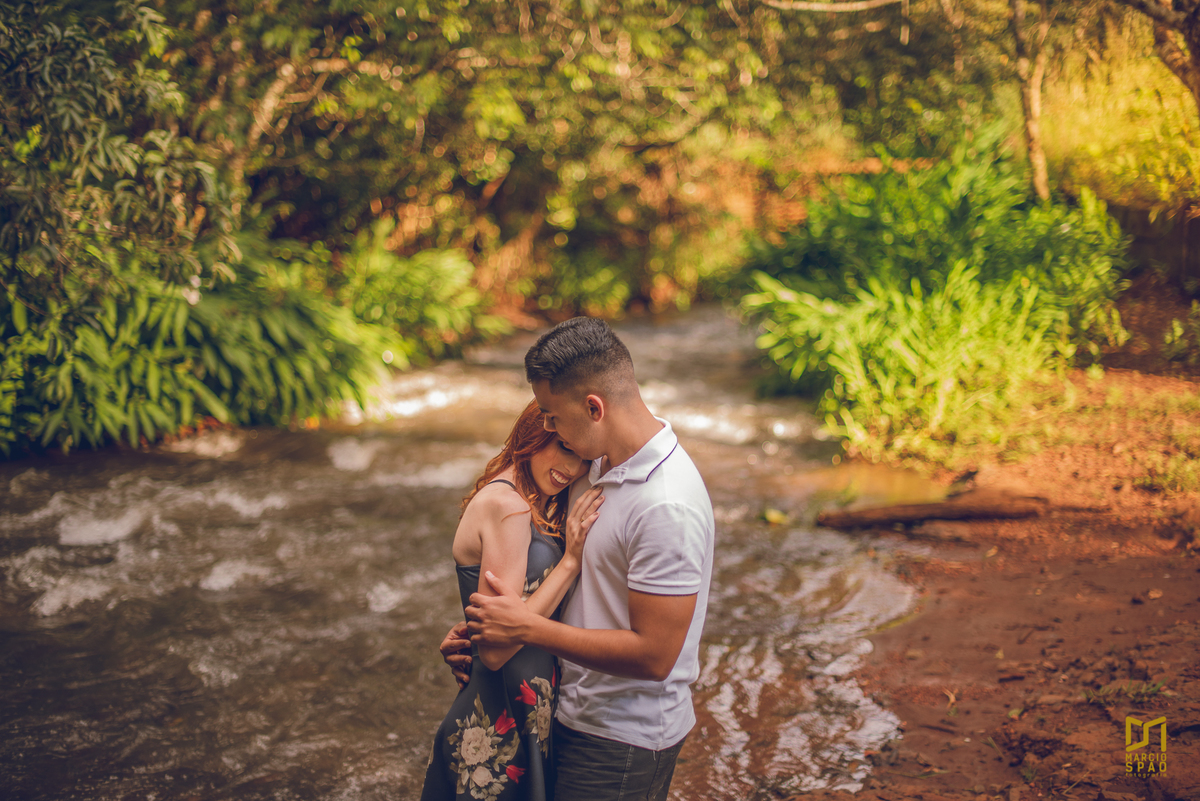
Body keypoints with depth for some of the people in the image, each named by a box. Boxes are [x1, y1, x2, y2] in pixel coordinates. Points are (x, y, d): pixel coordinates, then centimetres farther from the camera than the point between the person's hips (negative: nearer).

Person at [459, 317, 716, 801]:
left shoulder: (667, 507, -26)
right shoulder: (604, 465, 3)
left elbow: (653, 655, -27)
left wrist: (526, 628, -21)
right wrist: (478, 630, 5)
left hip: (623, 742, -8)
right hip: (579, 717, 8)